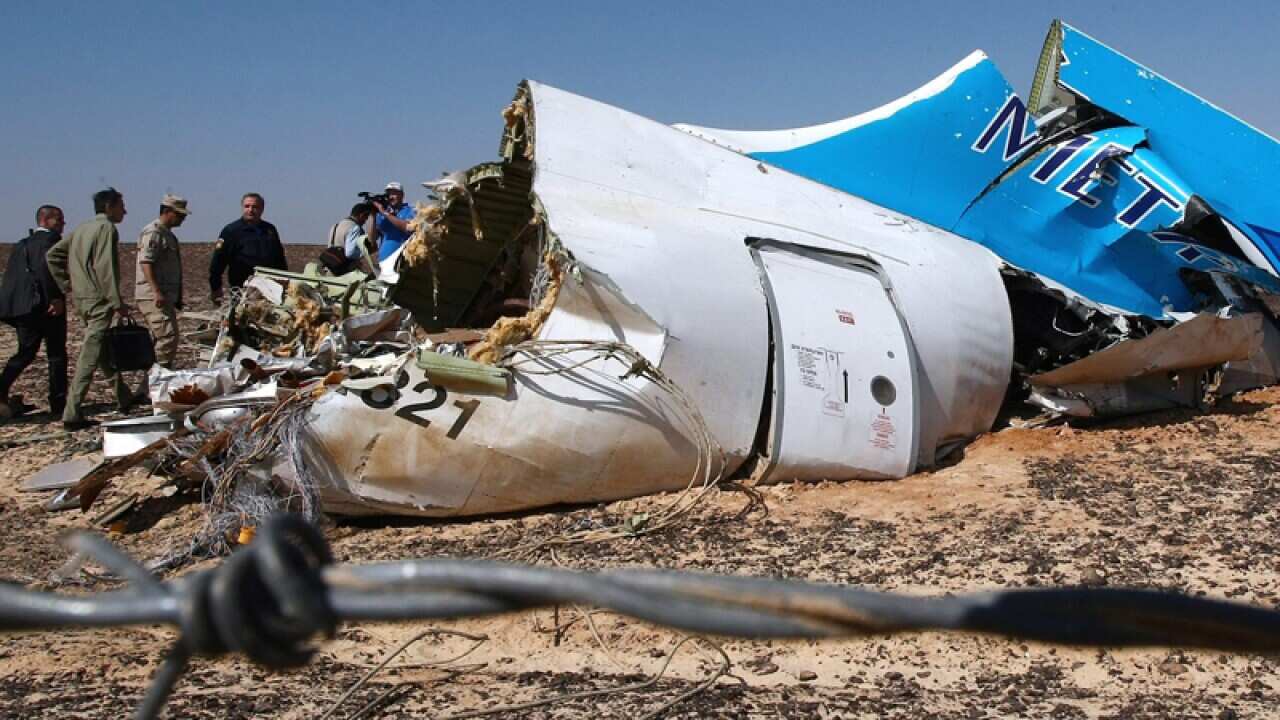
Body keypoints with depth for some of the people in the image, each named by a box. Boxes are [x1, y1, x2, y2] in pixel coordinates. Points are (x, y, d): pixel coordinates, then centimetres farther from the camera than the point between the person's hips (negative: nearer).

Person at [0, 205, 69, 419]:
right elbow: (47, 267, -25)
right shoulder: (51, 240, -8)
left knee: (26, 352, 15)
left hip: (22, 306, 7)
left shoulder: (22, 244, 17)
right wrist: (55, 298, -23)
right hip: (47, 306, -7)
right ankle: (58, 402, 5)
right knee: (57, 353, 3)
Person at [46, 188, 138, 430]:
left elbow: (52, 254, 17)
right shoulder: (107, 228, -10)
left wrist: (65, 284, 18)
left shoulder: (82, 228, 16)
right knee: (89, 358, -8)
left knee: (106, 349, 20)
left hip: (80, 299, 9)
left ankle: (125, 398, 31)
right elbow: (105, 268, -19)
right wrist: (118, 303, -18)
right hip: (99, 300, -9)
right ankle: (72, 414, -9)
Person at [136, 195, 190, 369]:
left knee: (158, 339, 12)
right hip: (152, 296, -10)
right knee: (168, 336, -16)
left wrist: (177, 298, 26)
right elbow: (145, 262, -20)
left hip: (165, 296, 10)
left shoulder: (167, 233, 21)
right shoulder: (152, 232, -10)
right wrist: (157, 292, -27)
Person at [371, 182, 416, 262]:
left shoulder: (409, 211, 3)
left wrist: (385, 213, -14)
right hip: (383, 260, 4)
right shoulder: (381, 214, 13)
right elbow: (373, 238, 7)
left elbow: (407, 227, -18)